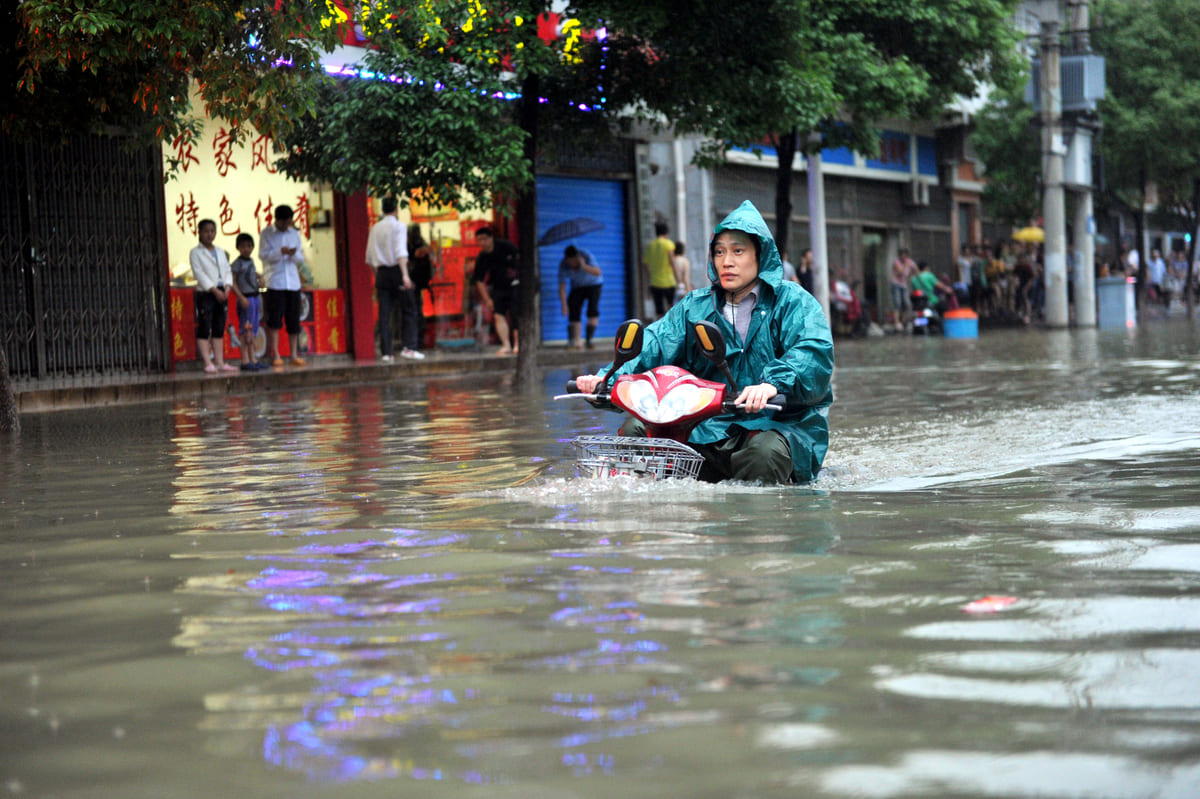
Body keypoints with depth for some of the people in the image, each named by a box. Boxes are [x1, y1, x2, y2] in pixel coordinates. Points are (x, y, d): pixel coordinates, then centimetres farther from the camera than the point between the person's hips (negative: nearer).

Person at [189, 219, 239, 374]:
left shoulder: (220, 252, 17)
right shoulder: (196, 252, -2)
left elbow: (227, 271, 14)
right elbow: (199, 274, -10)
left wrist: (227, 288, -4)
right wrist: (214, 290, -16)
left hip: (221, 294, 6)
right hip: (205, 293, -6)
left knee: (219, 329, 7)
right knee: (204, 329, -8)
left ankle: (220, 362, 10)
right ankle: (208, 363, -10)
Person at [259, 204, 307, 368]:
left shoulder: (294, 234, 16)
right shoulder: (266, 233, 4)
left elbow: (301, 260, 15)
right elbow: (263, 255, -4)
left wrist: (294, 255, -8)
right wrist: (281, 252, -18)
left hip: (293, 282, 4)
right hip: (275, 283, -4)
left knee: (293, 320, 3)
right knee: (274, 320, -8)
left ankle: (294, 355, 8)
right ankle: (275, 355, -6)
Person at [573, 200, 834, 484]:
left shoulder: (794, 302, 2)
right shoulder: (694, 307, 16)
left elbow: (814, 353, -17)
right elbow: (655, 345, 2)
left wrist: (774, 384, -38)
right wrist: (609, 378, -18)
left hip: (779, 424, -4)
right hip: (709, 428, 4)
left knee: (765, 453, -39)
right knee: (635, 429, -14)